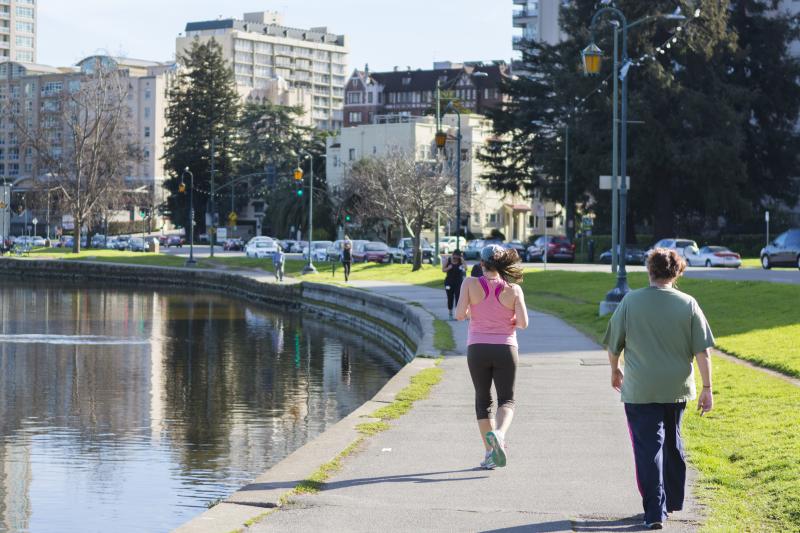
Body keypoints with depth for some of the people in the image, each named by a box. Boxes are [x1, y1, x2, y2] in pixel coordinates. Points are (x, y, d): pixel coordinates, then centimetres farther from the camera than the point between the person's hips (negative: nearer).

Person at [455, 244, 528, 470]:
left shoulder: (470, 284, -5)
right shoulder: (514, 289, -4)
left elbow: (460, 314, -12)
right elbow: (523, 323, -8)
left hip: (477, 348, 1)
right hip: (505, 348, -1)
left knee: (482, 399, 14)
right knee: (507, 399, 6)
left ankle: (489, 452, 9)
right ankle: (499, 433, -25)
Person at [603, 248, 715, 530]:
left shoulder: (631, 302, -7)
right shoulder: (688, 304, -4)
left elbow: (613, 345, 0)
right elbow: (702, 351, -5)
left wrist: (615, 370, 19)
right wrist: (707, 388, 2)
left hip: (640, 390, -3)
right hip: (677, 389, 3)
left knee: (649, 448, 0)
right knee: (673, 442, 21)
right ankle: (674, 500, 32)